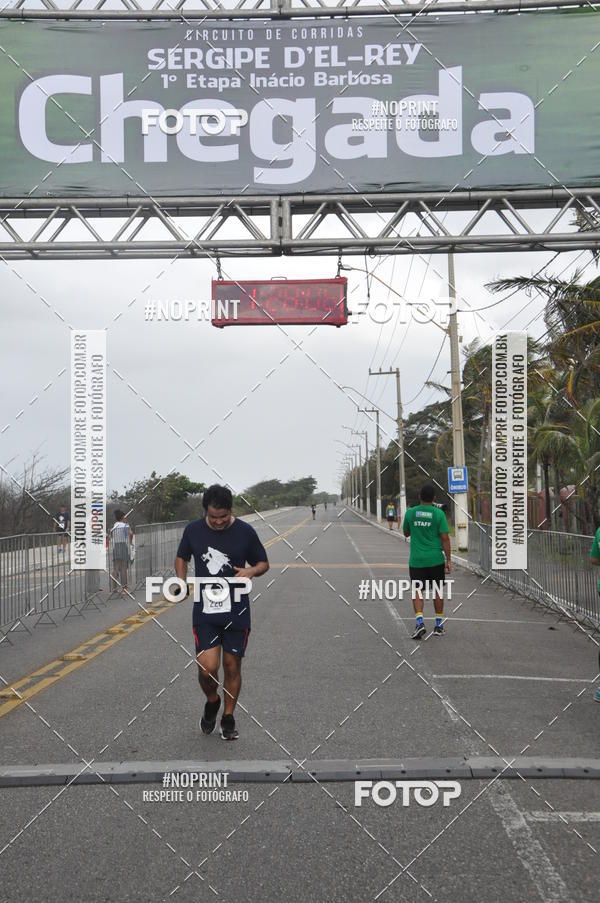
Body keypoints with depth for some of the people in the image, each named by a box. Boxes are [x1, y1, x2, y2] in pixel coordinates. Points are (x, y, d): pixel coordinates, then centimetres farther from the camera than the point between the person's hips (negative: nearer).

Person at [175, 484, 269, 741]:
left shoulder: (245, 532, -4)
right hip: (204, 611, 0)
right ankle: (212, 702, 22)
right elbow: (181, 558, 16)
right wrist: (182, 581, -2)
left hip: (236, 613, 0)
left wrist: (252, 571, -15)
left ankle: (228, 718, 28)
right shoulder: (193, 530, -1)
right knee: (207, 667, -11)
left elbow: (263, 563, 8)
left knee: (232, 667, 8)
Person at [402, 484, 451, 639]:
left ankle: (420, 621, -15)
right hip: (436, 559, -1)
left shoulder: (410, 513, 0)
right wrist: (448, 560, -4)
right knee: (437, 591, 12)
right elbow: (445, 538, -9)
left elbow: (406, 533, 15)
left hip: (416, 560, 1)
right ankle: (439, 625, 18)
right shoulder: (438, 514, -7)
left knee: (417, 591, 4)